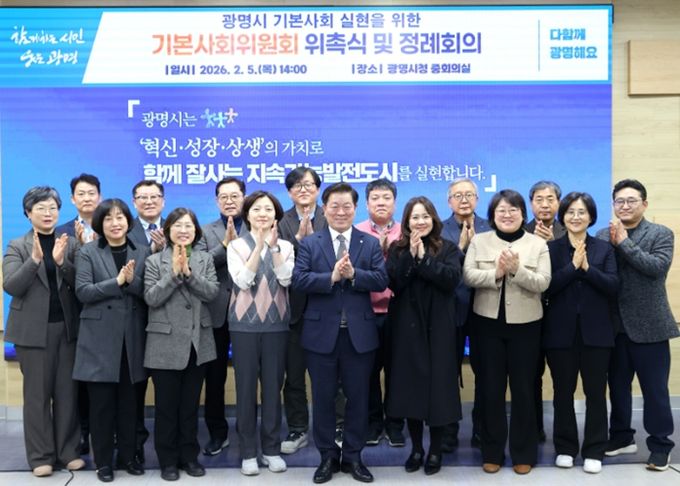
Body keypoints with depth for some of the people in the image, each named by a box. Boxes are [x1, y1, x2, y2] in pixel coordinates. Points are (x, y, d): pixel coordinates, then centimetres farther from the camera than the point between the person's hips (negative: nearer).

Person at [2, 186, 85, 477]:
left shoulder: (70, 244, 6)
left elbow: (80, 284, -2)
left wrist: (62, 261, -19)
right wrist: (35, 259, -23)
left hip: (67, 326, 2)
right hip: (34, 329, -2)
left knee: (67, 391, 5)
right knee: (37, 393, 4)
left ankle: (68, 451, 15)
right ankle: (41, 456, 12)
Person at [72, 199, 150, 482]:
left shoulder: (142, 252, 8)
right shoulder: (87, 253, 2)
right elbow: (83, 292, -10)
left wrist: (133, 281, -17)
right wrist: (117, 281, -18)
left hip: (131, 339, 2)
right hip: (100, 338, -2)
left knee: (129, 401, 10)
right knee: (101, 403, 4)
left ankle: (127, 456, 23)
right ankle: (103, 461, 16)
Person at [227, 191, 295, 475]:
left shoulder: (285, 246, 6)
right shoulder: (236, 246, 2)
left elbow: (286, 279, -10)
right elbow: (243, 281, -13)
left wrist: (273, 245, -16)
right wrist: (259, 245, -18)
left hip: (276, 324, 1)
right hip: (245, 324, -1)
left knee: (273, 387, 6)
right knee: (246, 388, 2)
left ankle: (272, 448, 18)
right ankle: (248, 451, 13)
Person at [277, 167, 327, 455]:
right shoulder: (282, 222, 4)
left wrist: (311, 236, -18)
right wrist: (299, 236, -20)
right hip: (294, 307, 1)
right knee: (294, 373, 9)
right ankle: (297, 430, 21)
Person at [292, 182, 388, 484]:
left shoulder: (371, 244, 5)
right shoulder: (309, 243, 3)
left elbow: (381, 280, -6)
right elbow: (298, 280, -10)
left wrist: (353, 274, -20)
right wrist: (331, 277, -21)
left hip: (359, 334, 1)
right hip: (322, 333, 0)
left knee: (358, 397, 9)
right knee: (323, 397, 9)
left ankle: (353, 456, 23)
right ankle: (327, 456, 23)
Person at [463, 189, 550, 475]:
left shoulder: (538, 244, 2)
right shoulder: (479, 241, 4)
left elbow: (543, 283, -7)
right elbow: (468, 276, -6)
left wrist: (517, 270, -23)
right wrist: (496, 273, -22)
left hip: (525, 324, -1)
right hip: (489, 322, 1)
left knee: (523, 389, 6)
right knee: (491, 388, 7)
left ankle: (523, 453, 19)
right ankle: (492, 452, 19)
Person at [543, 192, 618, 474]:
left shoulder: (604, 249, 5)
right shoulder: (551, 249, 2)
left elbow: (613, 287, -7)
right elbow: (547, 288, -10)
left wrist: (587, 268, -18)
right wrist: (573, 266, -18)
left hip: (595, 331, 1)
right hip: (561, 331, 0)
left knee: (595, 392, 5)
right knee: (563, 392, 9)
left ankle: (594, 451, 17)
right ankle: (565, 447, 22)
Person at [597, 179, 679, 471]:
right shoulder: (603, 236, 7)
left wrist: (624, 242, -17)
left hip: (648, 325, -3)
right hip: (614, 325, 4)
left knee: (655, 389, 3)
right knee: (617, 386, 14)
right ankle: (621, 436, 30)